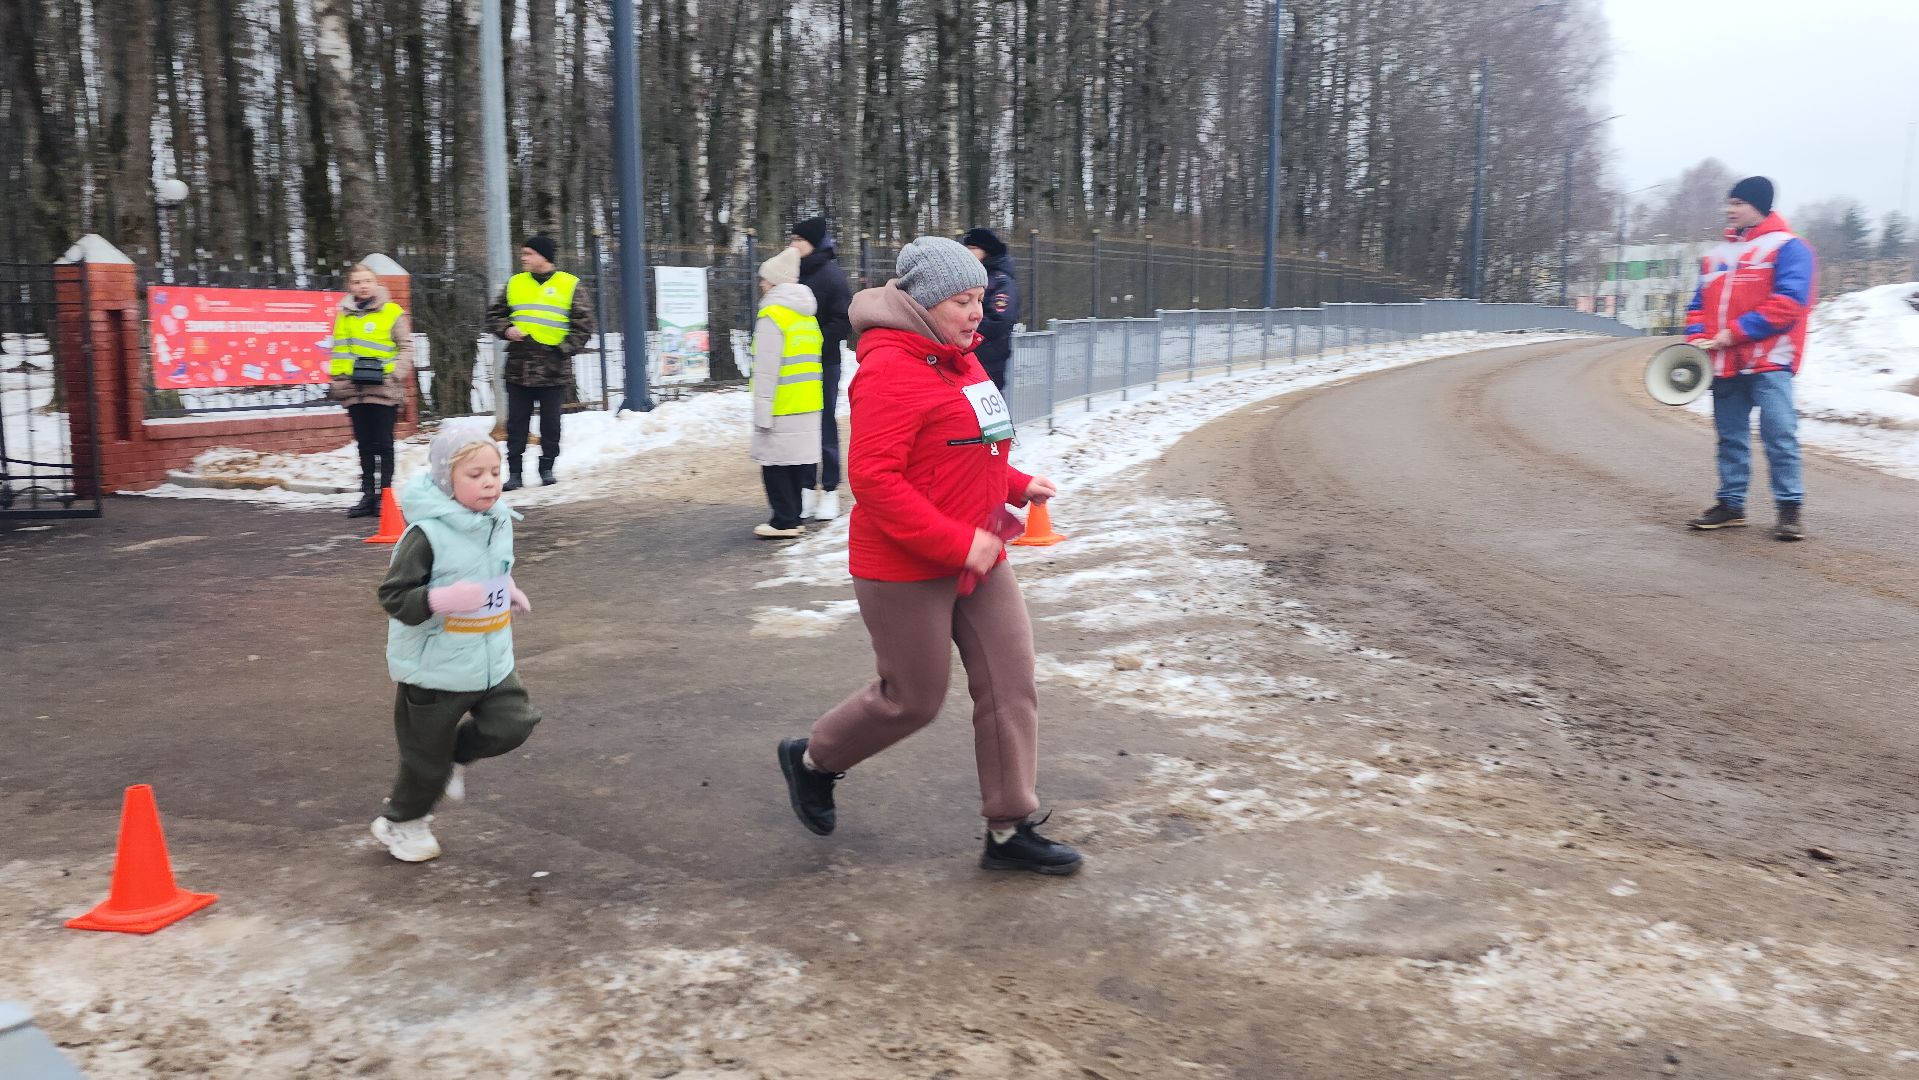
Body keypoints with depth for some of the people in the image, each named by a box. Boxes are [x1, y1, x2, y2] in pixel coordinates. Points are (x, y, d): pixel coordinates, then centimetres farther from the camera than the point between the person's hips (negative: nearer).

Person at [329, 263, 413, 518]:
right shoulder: (343, 315, 14)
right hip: (354, 390, 4)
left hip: (383, 389, -4)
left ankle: (383, 494, 4)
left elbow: (406, 347, -2)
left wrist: (394, 374, -13)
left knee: (382, 445, -2)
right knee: (364, 445, 9)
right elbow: (338, 352, 19)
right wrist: (336, 380, 11)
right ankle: (368, 495, 15)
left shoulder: (393, 313, 0)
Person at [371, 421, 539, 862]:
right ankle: (400, 823, 37)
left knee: (515, 722, -4)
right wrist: (443, 600, -34)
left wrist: (507, 592, 7)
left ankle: (453, 757, 25)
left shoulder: (498, 520, 1)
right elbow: (393, 596, -21)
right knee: (427, 757, 9)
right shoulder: (427, 533, -22)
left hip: (491, 661, 6)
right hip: (434, 668, -6)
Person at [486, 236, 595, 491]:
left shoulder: (569, 285, 1)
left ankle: (547, 468, 19)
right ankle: (514, 472, 9)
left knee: (550, 423, 5)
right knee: (517, 422, 4)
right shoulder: (514, 283, 10)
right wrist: (506, 329, -5)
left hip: (553, 369, -2)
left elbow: (584, 325, -1)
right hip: (519, 367, 3)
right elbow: (494, 315, 16)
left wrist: (565, 349, -11)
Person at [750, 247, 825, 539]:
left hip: (782, 407, -8)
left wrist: (762, 414, -15)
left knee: (775, 463, 0)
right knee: (797, 460, 14)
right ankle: (795, 516, 20)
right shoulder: (808, 315, 12)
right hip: (808, 405, 8)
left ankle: (785, 521, 1)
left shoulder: (772, 316, -14)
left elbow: (766, 371, -17)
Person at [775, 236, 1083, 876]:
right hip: (906, 569, -8)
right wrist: (957, 543, -25)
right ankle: (812, 760, 35)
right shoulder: (891, 369, -19)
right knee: (913, 700, 7)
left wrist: (1017, 486, 4)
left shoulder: (961, 361, 10)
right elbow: (872, 477, -25)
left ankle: (1010, 830, 19)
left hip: (979, 559, 9)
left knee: (1011, 686, 7)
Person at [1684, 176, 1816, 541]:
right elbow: (1699, 305, 19)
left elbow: (1789, 302, -13)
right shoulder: (1717, 255, 20)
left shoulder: (1787, 247, -2)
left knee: (1779, 435, -9)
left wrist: (1737, 333, -17)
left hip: (1768, 363, -6)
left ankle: (1789, 506, -3)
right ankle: (1731, 504, 16)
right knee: (1730, 437, 9)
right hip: (1724, 363, 6)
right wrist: (1697, 339, -1)